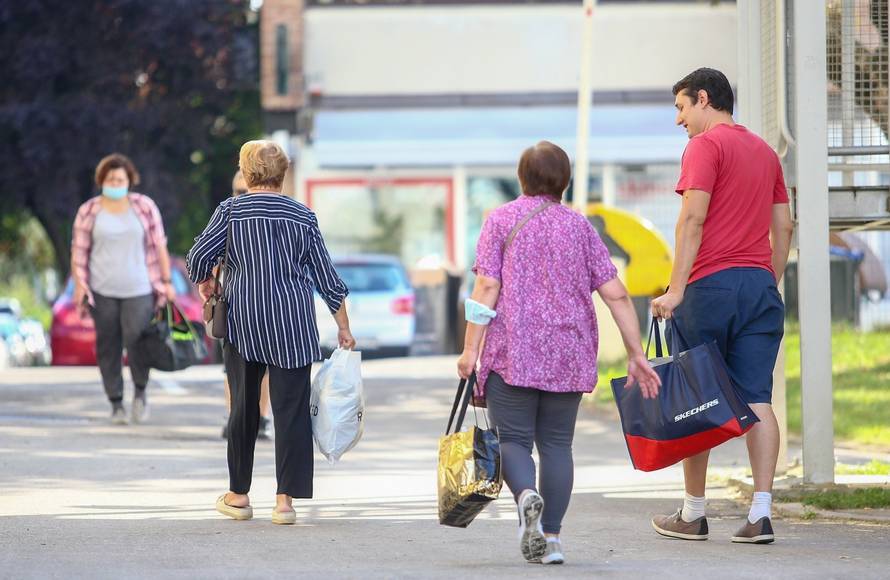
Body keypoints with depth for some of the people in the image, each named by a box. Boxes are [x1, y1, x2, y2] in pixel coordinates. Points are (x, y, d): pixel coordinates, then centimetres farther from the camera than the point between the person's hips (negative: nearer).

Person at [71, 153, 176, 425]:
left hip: (139, 289, -1)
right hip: (102, 290, 1)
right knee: (108, 348, 2)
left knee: (137, 342, -12)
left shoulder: (145, 207, 3)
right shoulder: (89, 211, 3)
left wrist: (166, 282, 3)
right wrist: (79, 285, -4)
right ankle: (116, 404, 12)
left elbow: (158, 246, 5)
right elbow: (79, 250, 5)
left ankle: (140, 391, 13)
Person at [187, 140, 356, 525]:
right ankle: (285, 500, -4)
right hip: (292, 323, 0)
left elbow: (198, 257, -7)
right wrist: (344, 328, 12)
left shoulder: (231, 210, -1)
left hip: (243, 320, 0)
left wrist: (204, 283, 16)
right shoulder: (302, 216, 5)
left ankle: (238, 495, 17)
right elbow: (326, 277, 5)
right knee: (291, 409, 0)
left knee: (243, 407, 11)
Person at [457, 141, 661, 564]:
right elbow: (616, 294, 4)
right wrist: (636, 354, 7)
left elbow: (487, 287, -8)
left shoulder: (501, 220, 3)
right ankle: (551, 537, 1)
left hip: (513, 352, -2)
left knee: (513, 438, 2)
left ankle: (526, 495, -28)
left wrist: (470, 349, -7)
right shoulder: (580, 226, 9)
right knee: (557, 442, 9)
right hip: (569, 355, 2)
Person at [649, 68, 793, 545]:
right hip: (760, 284, 6)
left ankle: (693, 514, 9)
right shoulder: (765, 151, 18)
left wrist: (676, 290, -16)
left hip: (712, 285, -6)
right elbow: (783, 226, 18)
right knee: (757, 399, 0)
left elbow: (693, 219, -14)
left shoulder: (705, 145, -5)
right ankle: (760, 514, -8)